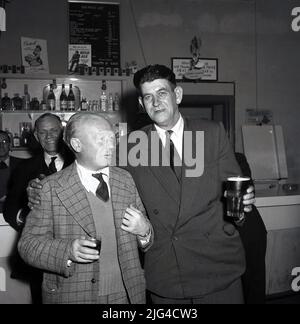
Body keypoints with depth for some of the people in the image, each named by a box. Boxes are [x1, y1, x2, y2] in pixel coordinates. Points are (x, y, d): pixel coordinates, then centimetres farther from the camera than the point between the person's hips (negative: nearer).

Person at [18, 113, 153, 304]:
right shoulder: (51, 188, -9)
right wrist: (68, 252, -25)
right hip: (72, 295, -3)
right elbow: (29, 243, -9)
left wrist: (144, 231, -13)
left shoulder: (126, 180, 2)